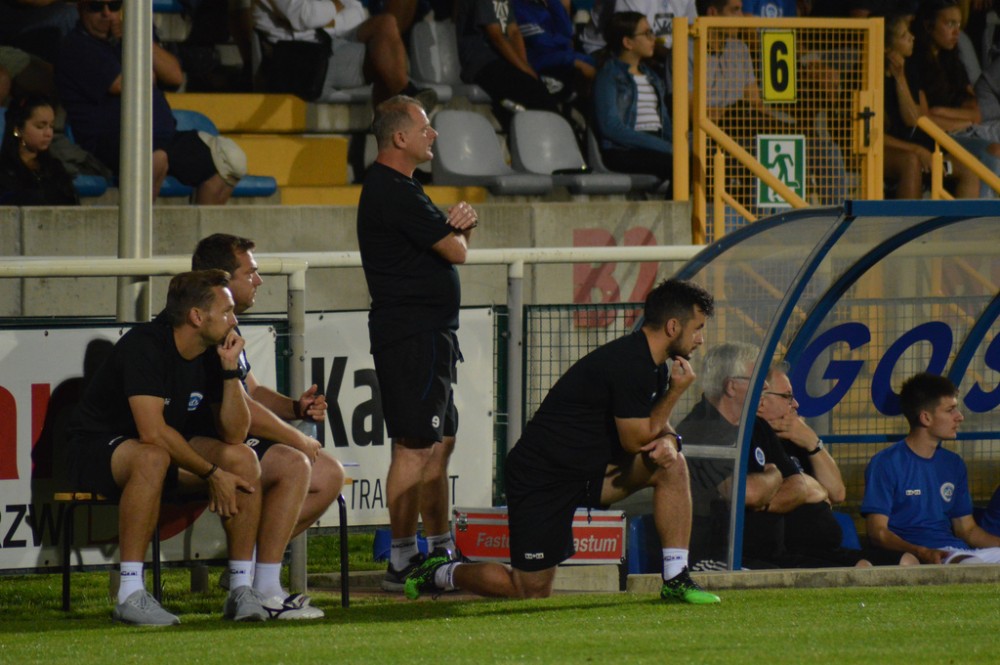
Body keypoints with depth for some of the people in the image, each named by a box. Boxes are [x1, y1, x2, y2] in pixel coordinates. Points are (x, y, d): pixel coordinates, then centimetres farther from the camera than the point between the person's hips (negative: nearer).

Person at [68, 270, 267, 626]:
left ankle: (241, 588, -13)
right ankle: (130, 595, -40)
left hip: (170, 452, 8)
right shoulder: (145, 346, -24)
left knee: (244, 459, -14)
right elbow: (152, 431, -32)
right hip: (97, 451, -8)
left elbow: (235, 435, -3)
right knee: (153, 458, -40)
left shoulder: (210, 354, -1)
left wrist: (230, 369, -14)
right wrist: (212, 473, -27)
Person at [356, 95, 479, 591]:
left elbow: (452, 243, 20)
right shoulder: (394, 193, -17)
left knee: (439, 443, 15)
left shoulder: (396, 188, 18)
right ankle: (402, 563, -10)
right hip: (412, 339, -11)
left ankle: (442, 554, 22)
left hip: (430, 336, 11)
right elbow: (456, 251, -16)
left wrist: (461, 222, -2)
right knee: (414, 448, -10)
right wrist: (457, 230, 7)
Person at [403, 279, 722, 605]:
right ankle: (442, 574, 19)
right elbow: (635, 440, -20)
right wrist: (677, 391, -16)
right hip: (541, 477, -9)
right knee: (533, 590, -6)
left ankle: (676, 580, -6)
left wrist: (667, 440, -9)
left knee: (671, 463, -10)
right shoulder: (628, 365, -23)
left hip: (590, 469, 9)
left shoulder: (656, 366, 6)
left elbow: (654, 423, 15)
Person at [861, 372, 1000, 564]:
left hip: (959, 552, 8)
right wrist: (922, 553, -24)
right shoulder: (886, 463, -1)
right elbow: (878, 532, -7)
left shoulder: (953, 463, 21)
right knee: (972, 565, -38)